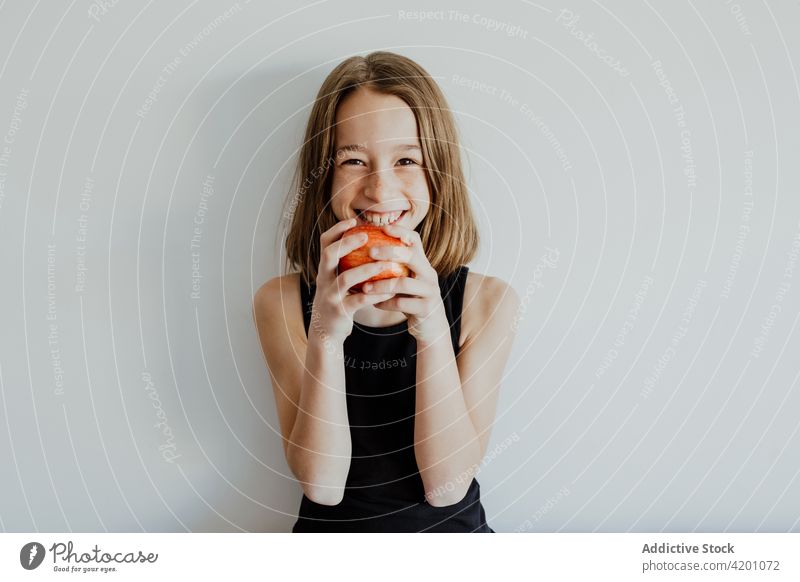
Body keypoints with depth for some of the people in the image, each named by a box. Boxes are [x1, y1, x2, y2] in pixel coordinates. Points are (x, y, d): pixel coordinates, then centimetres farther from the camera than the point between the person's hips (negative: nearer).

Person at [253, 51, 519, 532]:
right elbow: (322, 485, -11)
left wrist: (433, 333, -24)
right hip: (332, 530, 1)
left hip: (450, 530, 0)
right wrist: (325, 336, -24)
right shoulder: (282, 303, -8)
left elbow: (446, 486, -12)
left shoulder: (489, 302, -9)